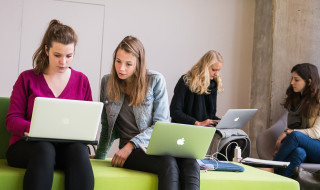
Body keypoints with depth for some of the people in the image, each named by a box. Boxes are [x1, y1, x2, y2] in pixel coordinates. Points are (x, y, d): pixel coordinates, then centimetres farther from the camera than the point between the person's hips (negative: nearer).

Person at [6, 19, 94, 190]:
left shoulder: (82, 81, 14)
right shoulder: (27, 78, 9)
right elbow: (11, 120, 3)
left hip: (67, 145, 2)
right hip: (26, 145, -1)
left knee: (79, 149, -35)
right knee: (44, 149, -38)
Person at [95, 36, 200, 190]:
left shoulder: (155, 80, 1)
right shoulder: (107, 82, 9)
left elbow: (161, 124, -2)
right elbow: (107, 126, 20)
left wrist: (131, 144, -13)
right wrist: (99, 157, 24)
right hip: (131, 150, 0)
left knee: (190, 163, -36)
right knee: (168, 163, -36)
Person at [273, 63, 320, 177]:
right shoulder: (294, 99, 14)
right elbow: (289, 127, 13)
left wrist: (289, 132, -16)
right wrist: (281, 140, -7)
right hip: (300, 146, 4)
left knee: (295, 136, -33)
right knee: (299, 152, -34)